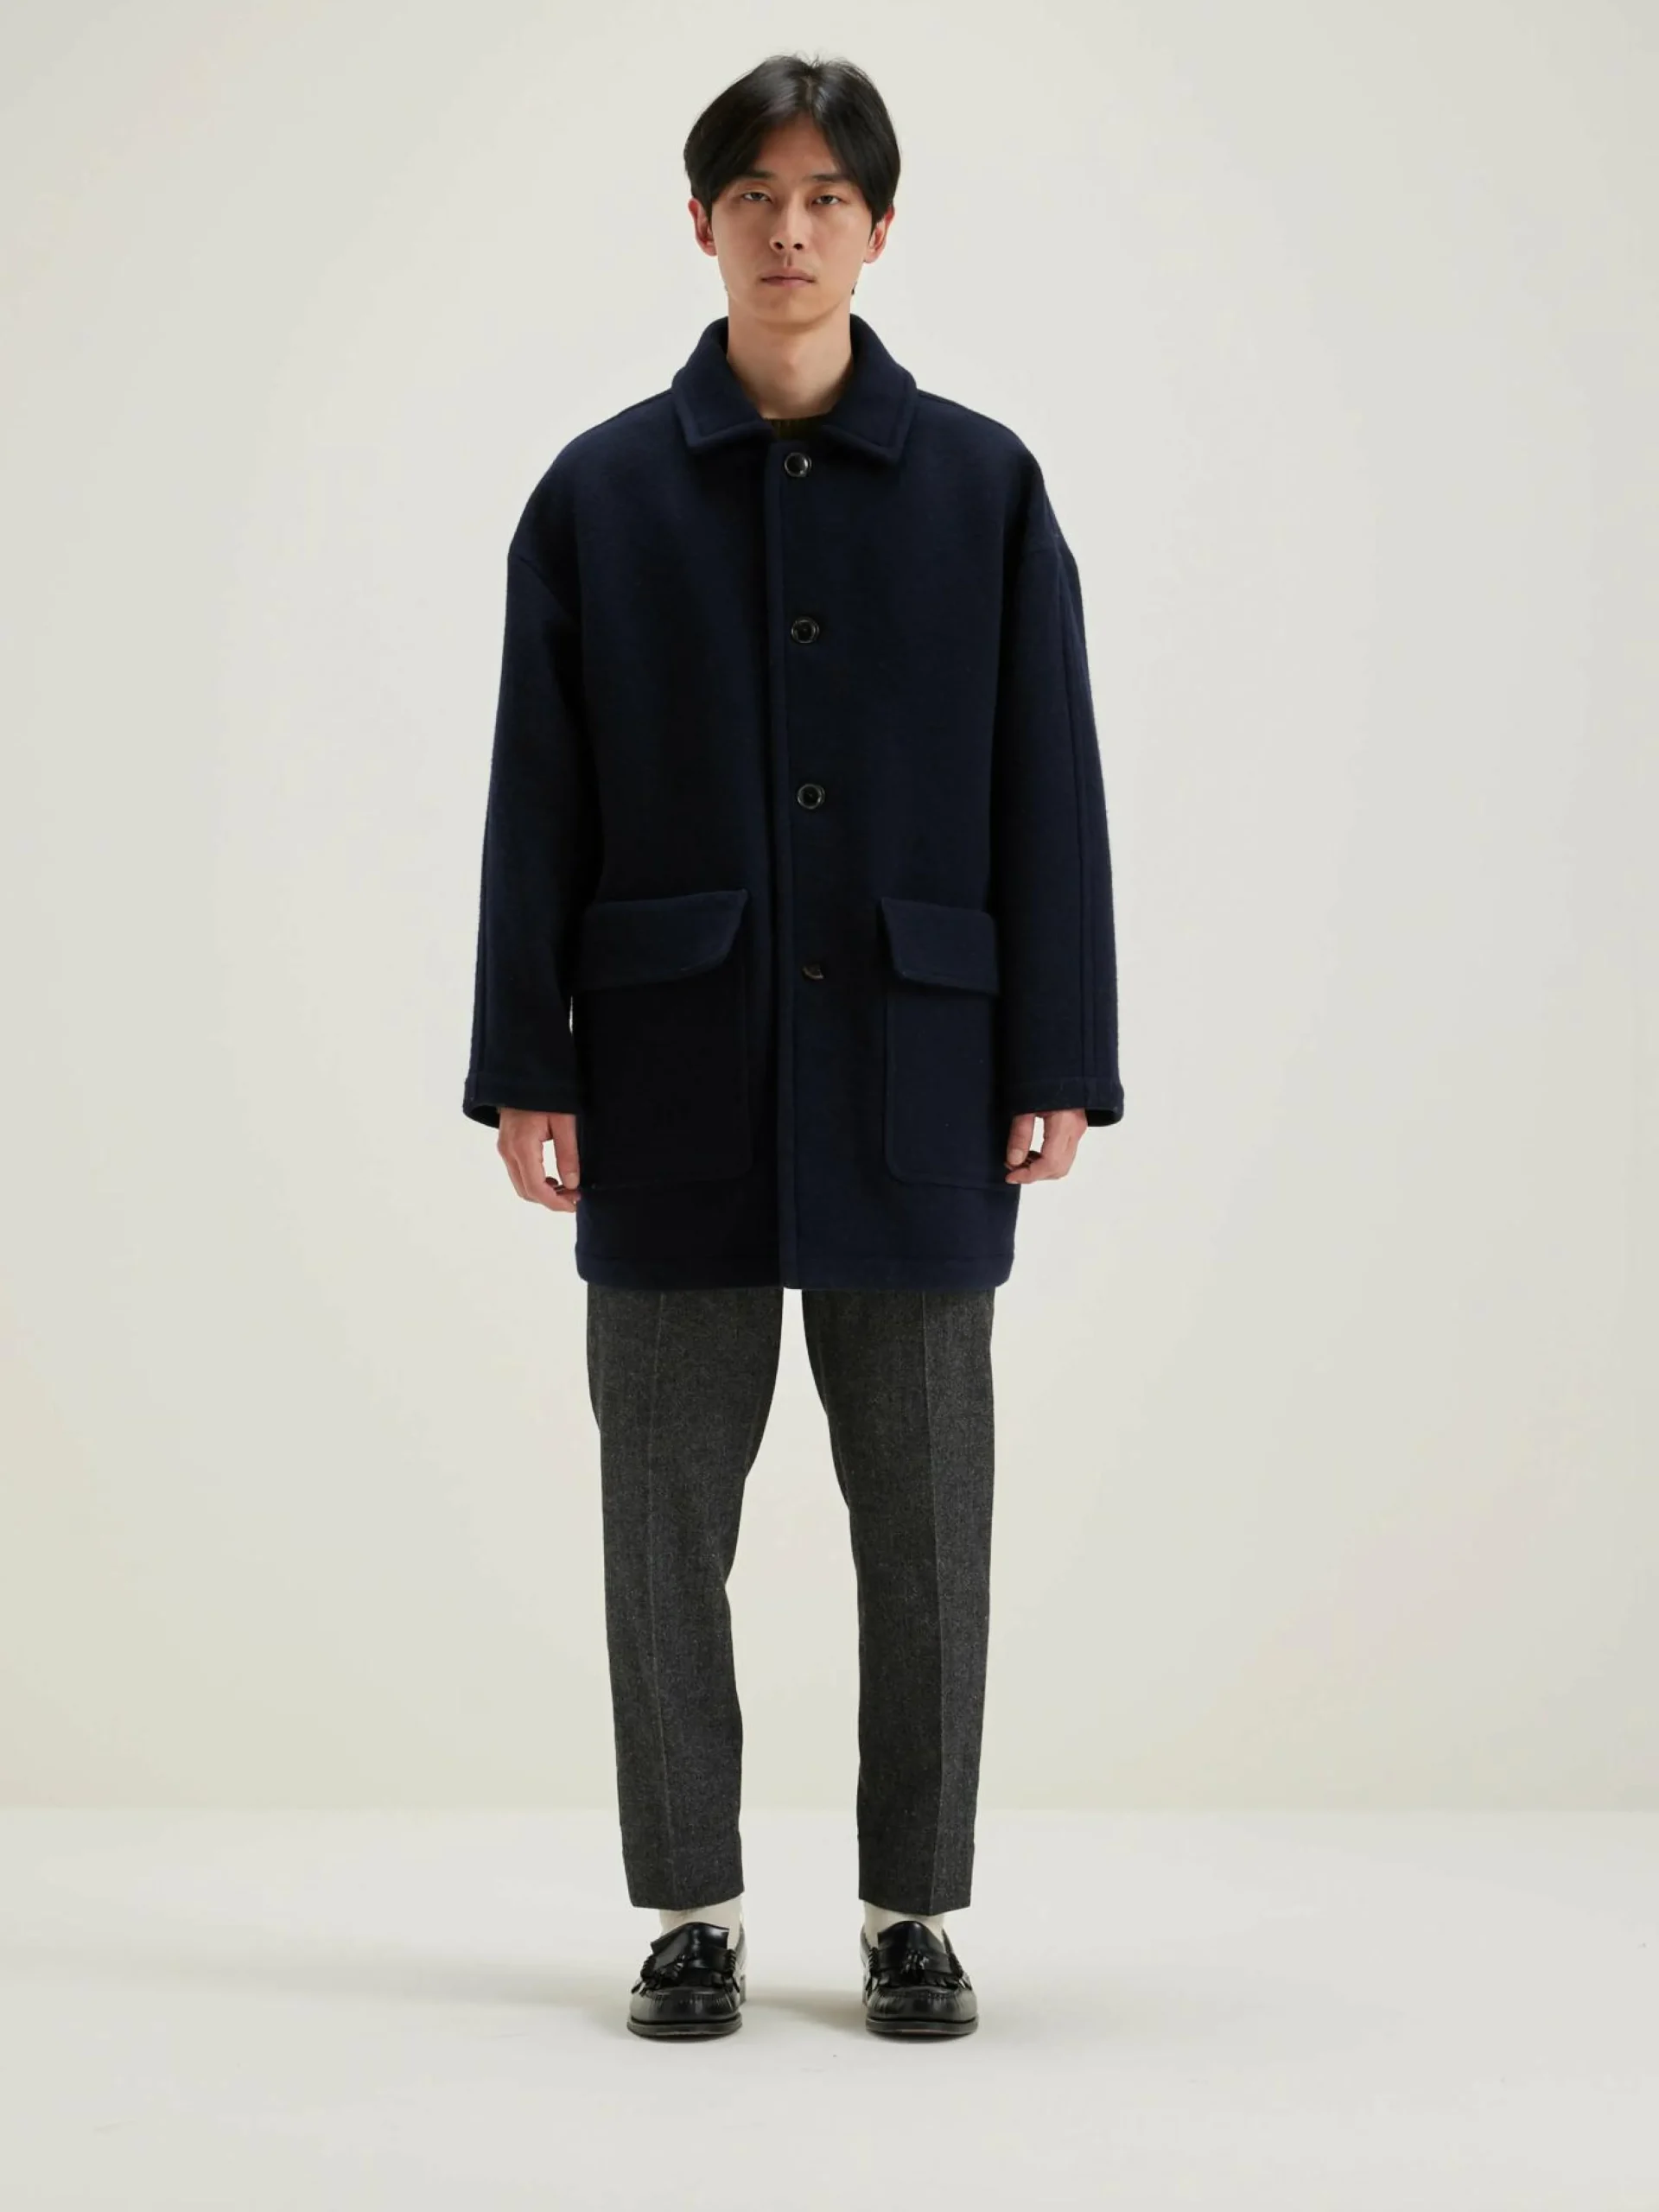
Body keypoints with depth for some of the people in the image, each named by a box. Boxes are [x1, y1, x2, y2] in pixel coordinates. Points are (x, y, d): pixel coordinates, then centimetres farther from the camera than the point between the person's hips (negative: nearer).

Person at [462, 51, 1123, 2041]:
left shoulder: (984, 486, 3)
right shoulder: (600, 493, 3)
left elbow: (1048, 792, 2)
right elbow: (538, 802, 3)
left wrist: (1056, 1067, -3)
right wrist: (526, 1070, -2)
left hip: (911, 1071, 0)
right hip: (675, 1075, 0)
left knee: (923, 1509, 6)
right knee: (668, 1503, 6)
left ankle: (914, 1908, 19)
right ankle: (691, 1910, 19)